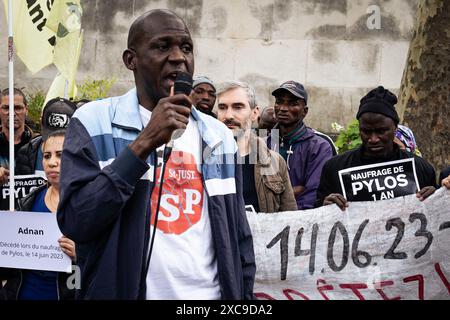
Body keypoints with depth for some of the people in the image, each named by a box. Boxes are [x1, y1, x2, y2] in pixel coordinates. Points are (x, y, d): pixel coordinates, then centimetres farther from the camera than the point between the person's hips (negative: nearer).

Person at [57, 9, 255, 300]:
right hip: (123, 291, -3)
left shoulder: (218, 136, 6)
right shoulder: (94, 122, -6)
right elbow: (75, 223, -17)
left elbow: (240, 240, 10)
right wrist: (143, 144, -21)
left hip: (212, 293, 4)